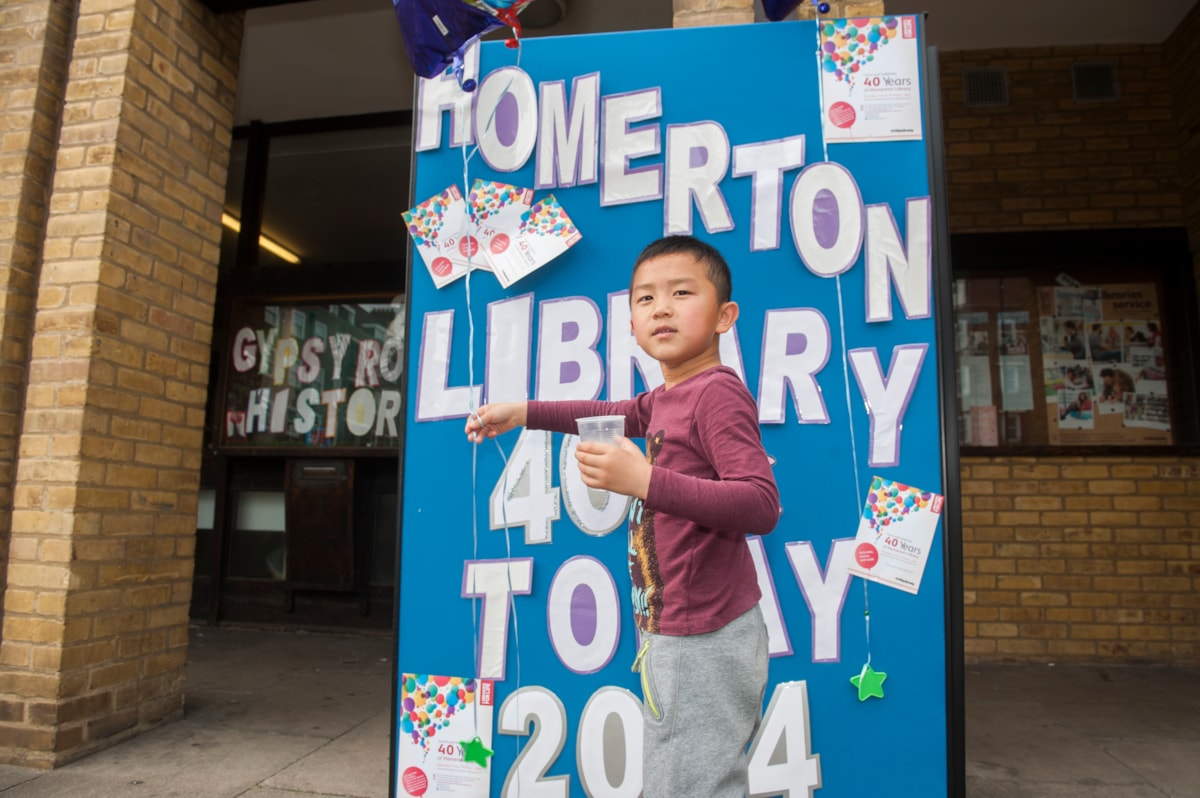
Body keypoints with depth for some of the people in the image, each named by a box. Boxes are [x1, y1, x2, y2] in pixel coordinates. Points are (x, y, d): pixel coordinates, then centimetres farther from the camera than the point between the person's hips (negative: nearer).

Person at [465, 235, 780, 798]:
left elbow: (761, 506, -25)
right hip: (669, 634, 9)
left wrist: (645, 481, -30)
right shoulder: (667, 398, 11)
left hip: (706, 639, -9)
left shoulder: (719, 393, -16)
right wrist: (525, 412, 31)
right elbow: (609, 414, 31)